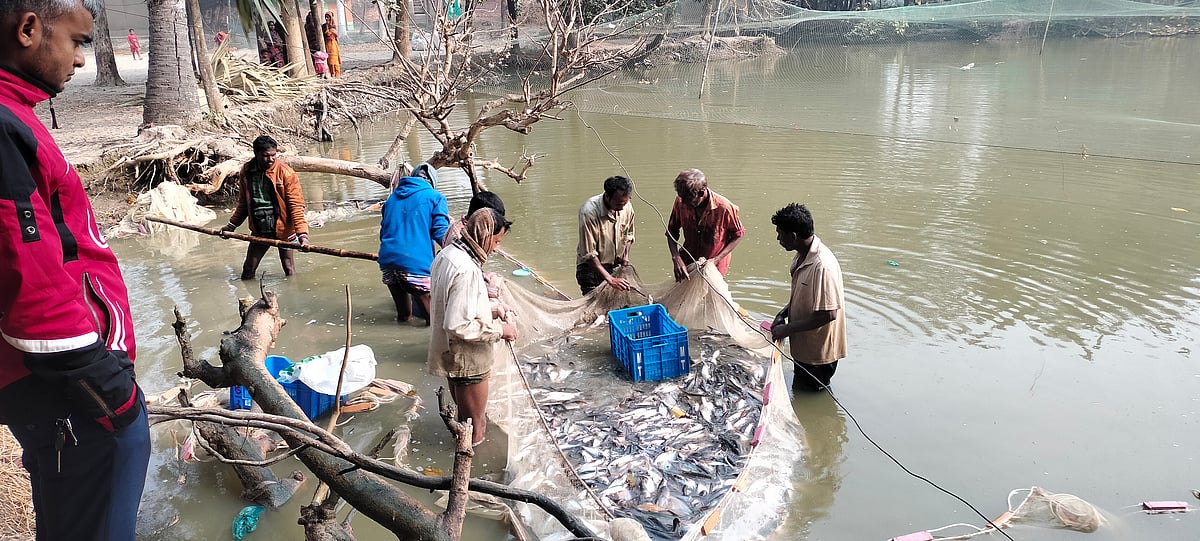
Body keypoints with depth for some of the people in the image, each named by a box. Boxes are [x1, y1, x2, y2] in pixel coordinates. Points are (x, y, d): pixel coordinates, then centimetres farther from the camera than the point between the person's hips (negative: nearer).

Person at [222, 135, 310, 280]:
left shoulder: (286, 173, -14)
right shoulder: (246, 171, 1)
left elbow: (296, 205, -17)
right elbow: (243, 203, 15)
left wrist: (302, 234, -26)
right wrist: (232, 225, 18)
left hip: (283, 229, -4)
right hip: (259, 230, 5)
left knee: (290, 272, -1)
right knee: (248, 271, 11)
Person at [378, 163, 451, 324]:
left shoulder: (392, 197, 21)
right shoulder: (435, 197, 4)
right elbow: (441, 233, -5)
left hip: (387, 261, 6)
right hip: (416, 264, -6)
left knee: (403, 314, 23)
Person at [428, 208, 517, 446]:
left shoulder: (448, 254, 2)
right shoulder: (466, 270, -29)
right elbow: (459, 326, -30)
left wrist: (493, 307, 5)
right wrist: (499, 330, -20)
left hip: (453, 355, 10)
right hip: (467, 361, -10)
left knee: (466, 417, 29)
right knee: (476, 427, 8)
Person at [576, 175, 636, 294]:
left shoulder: (627, 207, -7)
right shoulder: (589, 212, -25)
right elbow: (589, 254, -24)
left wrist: (625, 255, 0)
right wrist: (610, 279, -27)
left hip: (616, 267, 5)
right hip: (591, 267, -5)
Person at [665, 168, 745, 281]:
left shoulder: (724, 207, -25)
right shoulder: (681, 202, -16)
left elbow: (738, 235, -10)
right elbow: (672, 231, -4)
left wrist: (716, 260, -18)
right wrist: (676, 258, -20)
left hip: (714, 268, -3)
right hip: (687, 262, 3)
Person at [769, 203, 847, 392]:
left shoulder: (823, 266, -31)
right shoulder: (802, 256, 1)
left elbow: (828, 314, -30)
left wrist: (788, 329, -22)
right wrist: (782, 314, -1)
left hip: (819, 352, -9)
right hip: (803, 345, 9)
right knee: (800, 392, 24)